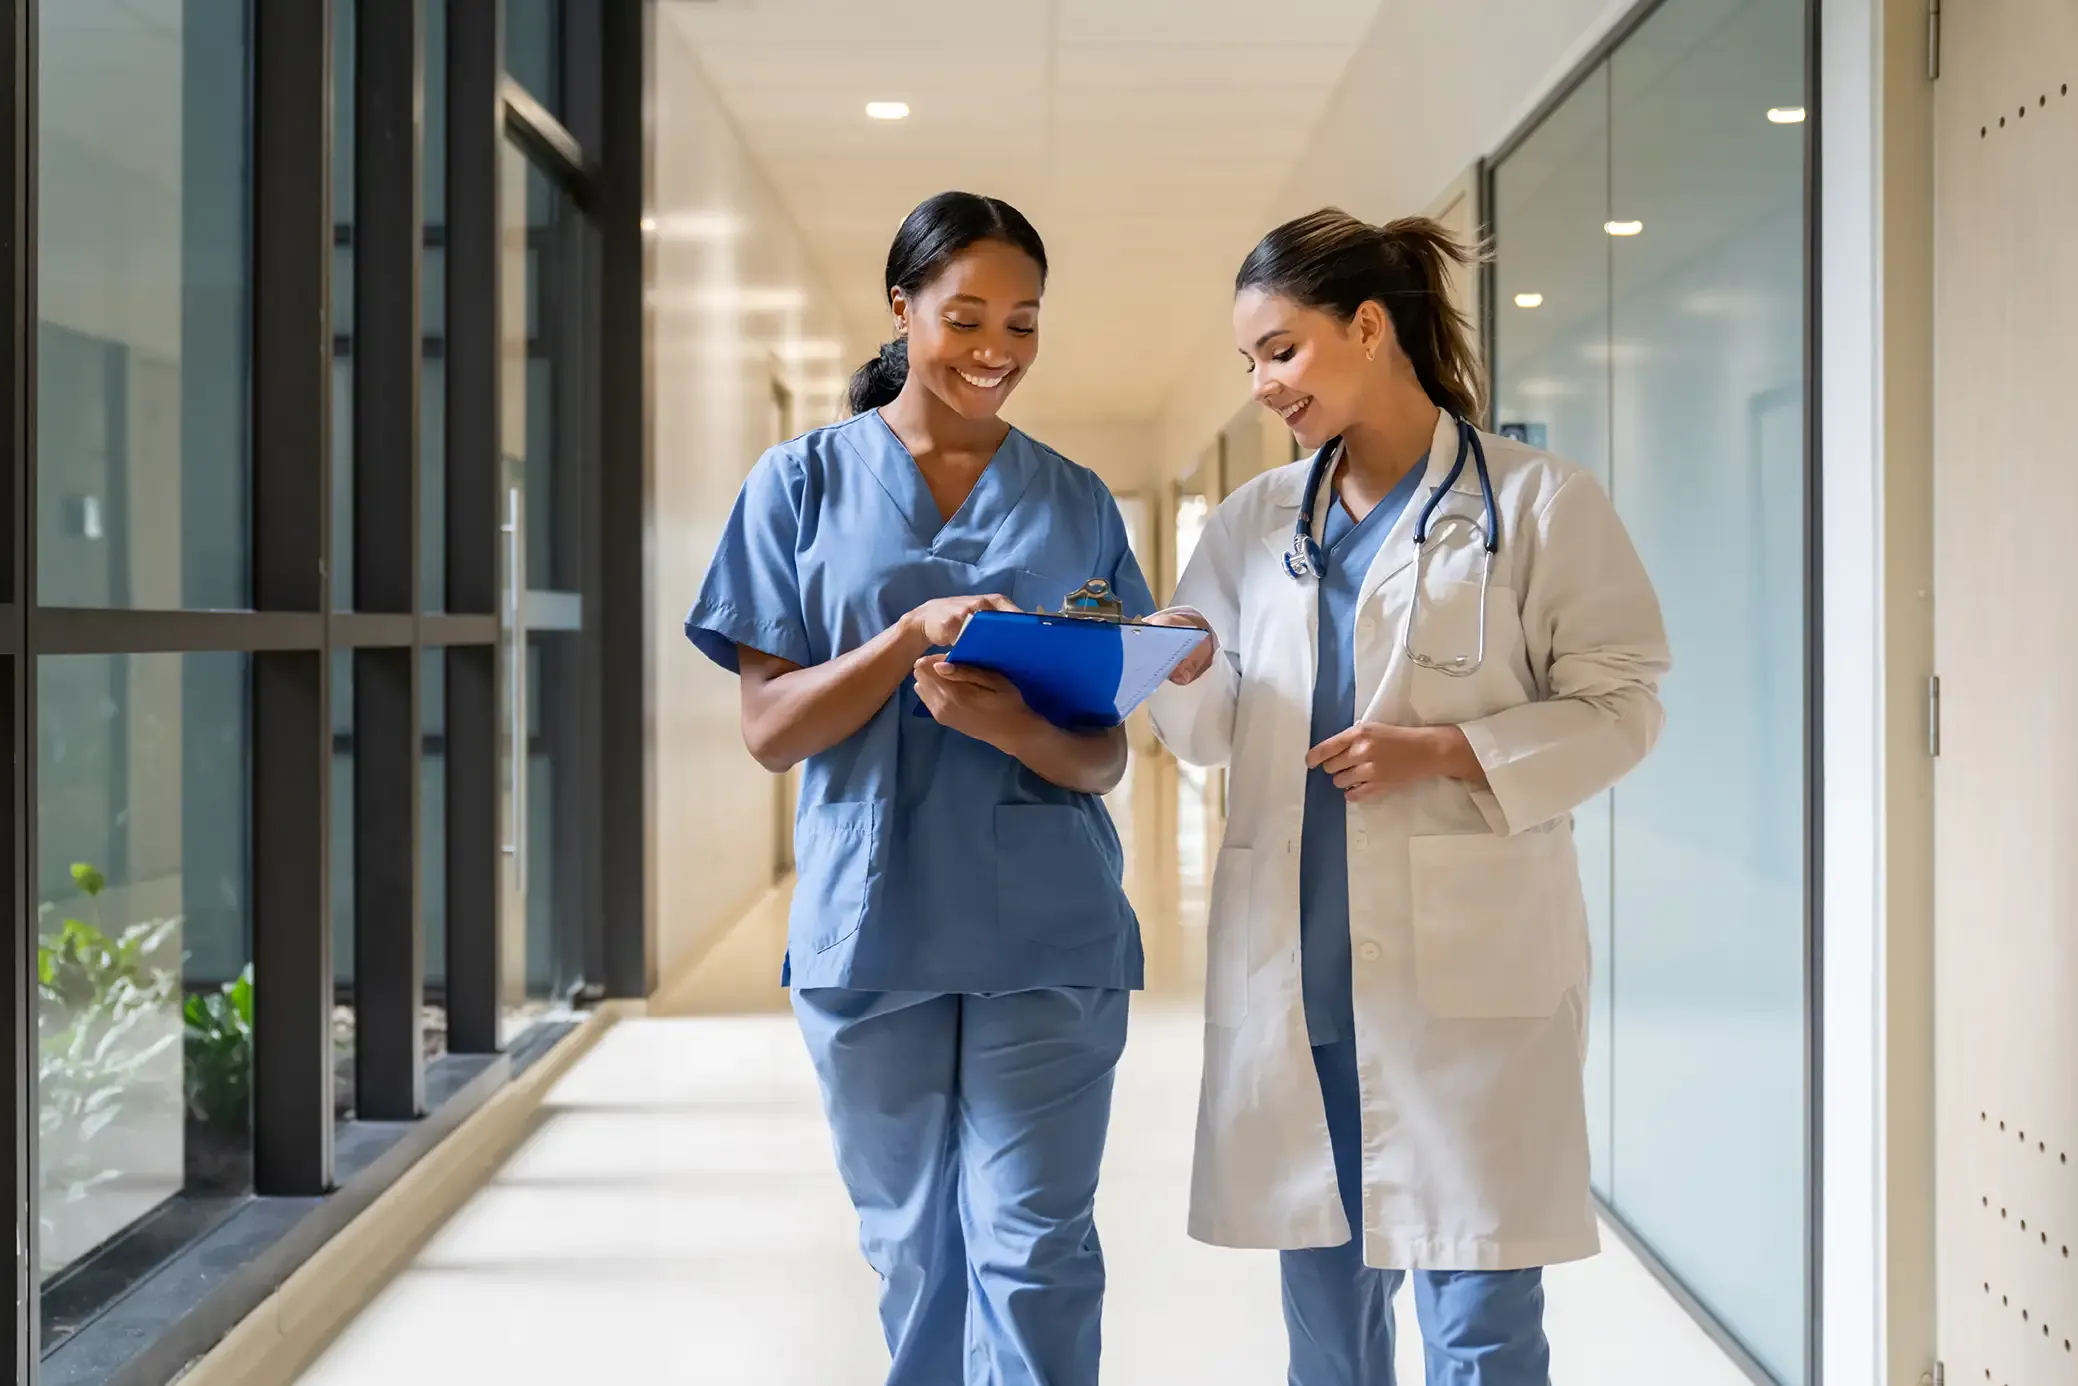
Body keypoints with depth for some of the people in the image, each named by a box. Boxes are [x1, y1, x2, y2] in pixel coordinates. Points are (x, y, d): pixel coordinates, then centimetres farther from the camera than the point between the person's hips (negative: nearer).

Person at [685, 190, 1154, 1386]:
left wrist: (1012, 725, -16)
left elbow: (1105, 758, 6)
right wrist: (915, 631, -17)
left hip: (1046, 934, 0)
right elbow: (770, 729, -2)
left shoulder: (1078, 504, 7)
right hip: (871, 928, 0)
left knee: (1035, 1256, -4)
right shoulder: (804, 482, 4)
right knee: (914, 1257, 13)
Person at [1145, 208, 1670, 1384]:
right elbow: (1215, 736, 15)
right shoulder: (1258, 524, 13)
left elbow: (1620, 707, -4)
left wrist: (1445, 752, -16)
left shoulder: (1540, 504, -1)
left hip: (1469, 967, -5)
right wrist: (1187, 676, -7)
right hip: (1295, 967, 5)